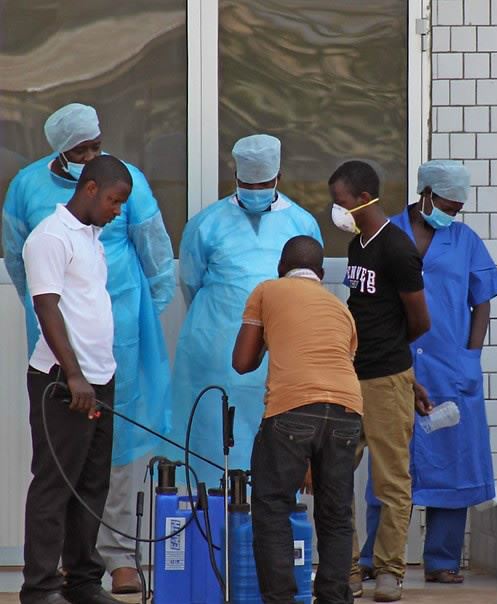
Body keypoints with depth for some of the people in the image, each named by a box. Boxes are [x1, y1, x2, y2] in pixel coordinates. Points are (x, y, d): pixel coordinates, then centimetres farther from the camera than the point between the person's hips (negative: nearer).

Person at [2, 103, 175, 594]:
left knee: (119, 436, 1)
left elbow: (155, 252, 6)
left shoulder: (125, 180, -3)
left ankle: (119, 554, 7)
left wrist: (149, 310, 9)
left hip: (119, 329, -1)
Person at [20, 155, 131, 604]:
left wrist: (98, 375, 17)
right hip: (63, 381, -9)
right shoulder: (52, 237, -12)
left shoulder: (91, 236, 17)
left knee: (93, 485, 11)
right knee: (54, 484, -6)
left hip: (98, 379, 9)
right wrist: (74, 376, -22)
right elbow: (47, 309, -17)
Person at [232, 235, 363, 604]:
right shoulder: (341, 308, 28)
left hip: (292, 407, -4)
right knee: (336, 516, 13)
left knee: (272, 509, 5)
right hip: (347, 408, 4)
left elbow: (243, 363, 15)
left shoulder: (268, 291, 18)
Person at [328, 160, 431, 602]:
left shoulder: (396, 250, -12)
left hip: (386, 382, -8)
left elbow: (420, 323, -7)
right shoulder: (358, 247, 15)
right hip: (350, 378, 8)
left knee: (392, 481, 0)